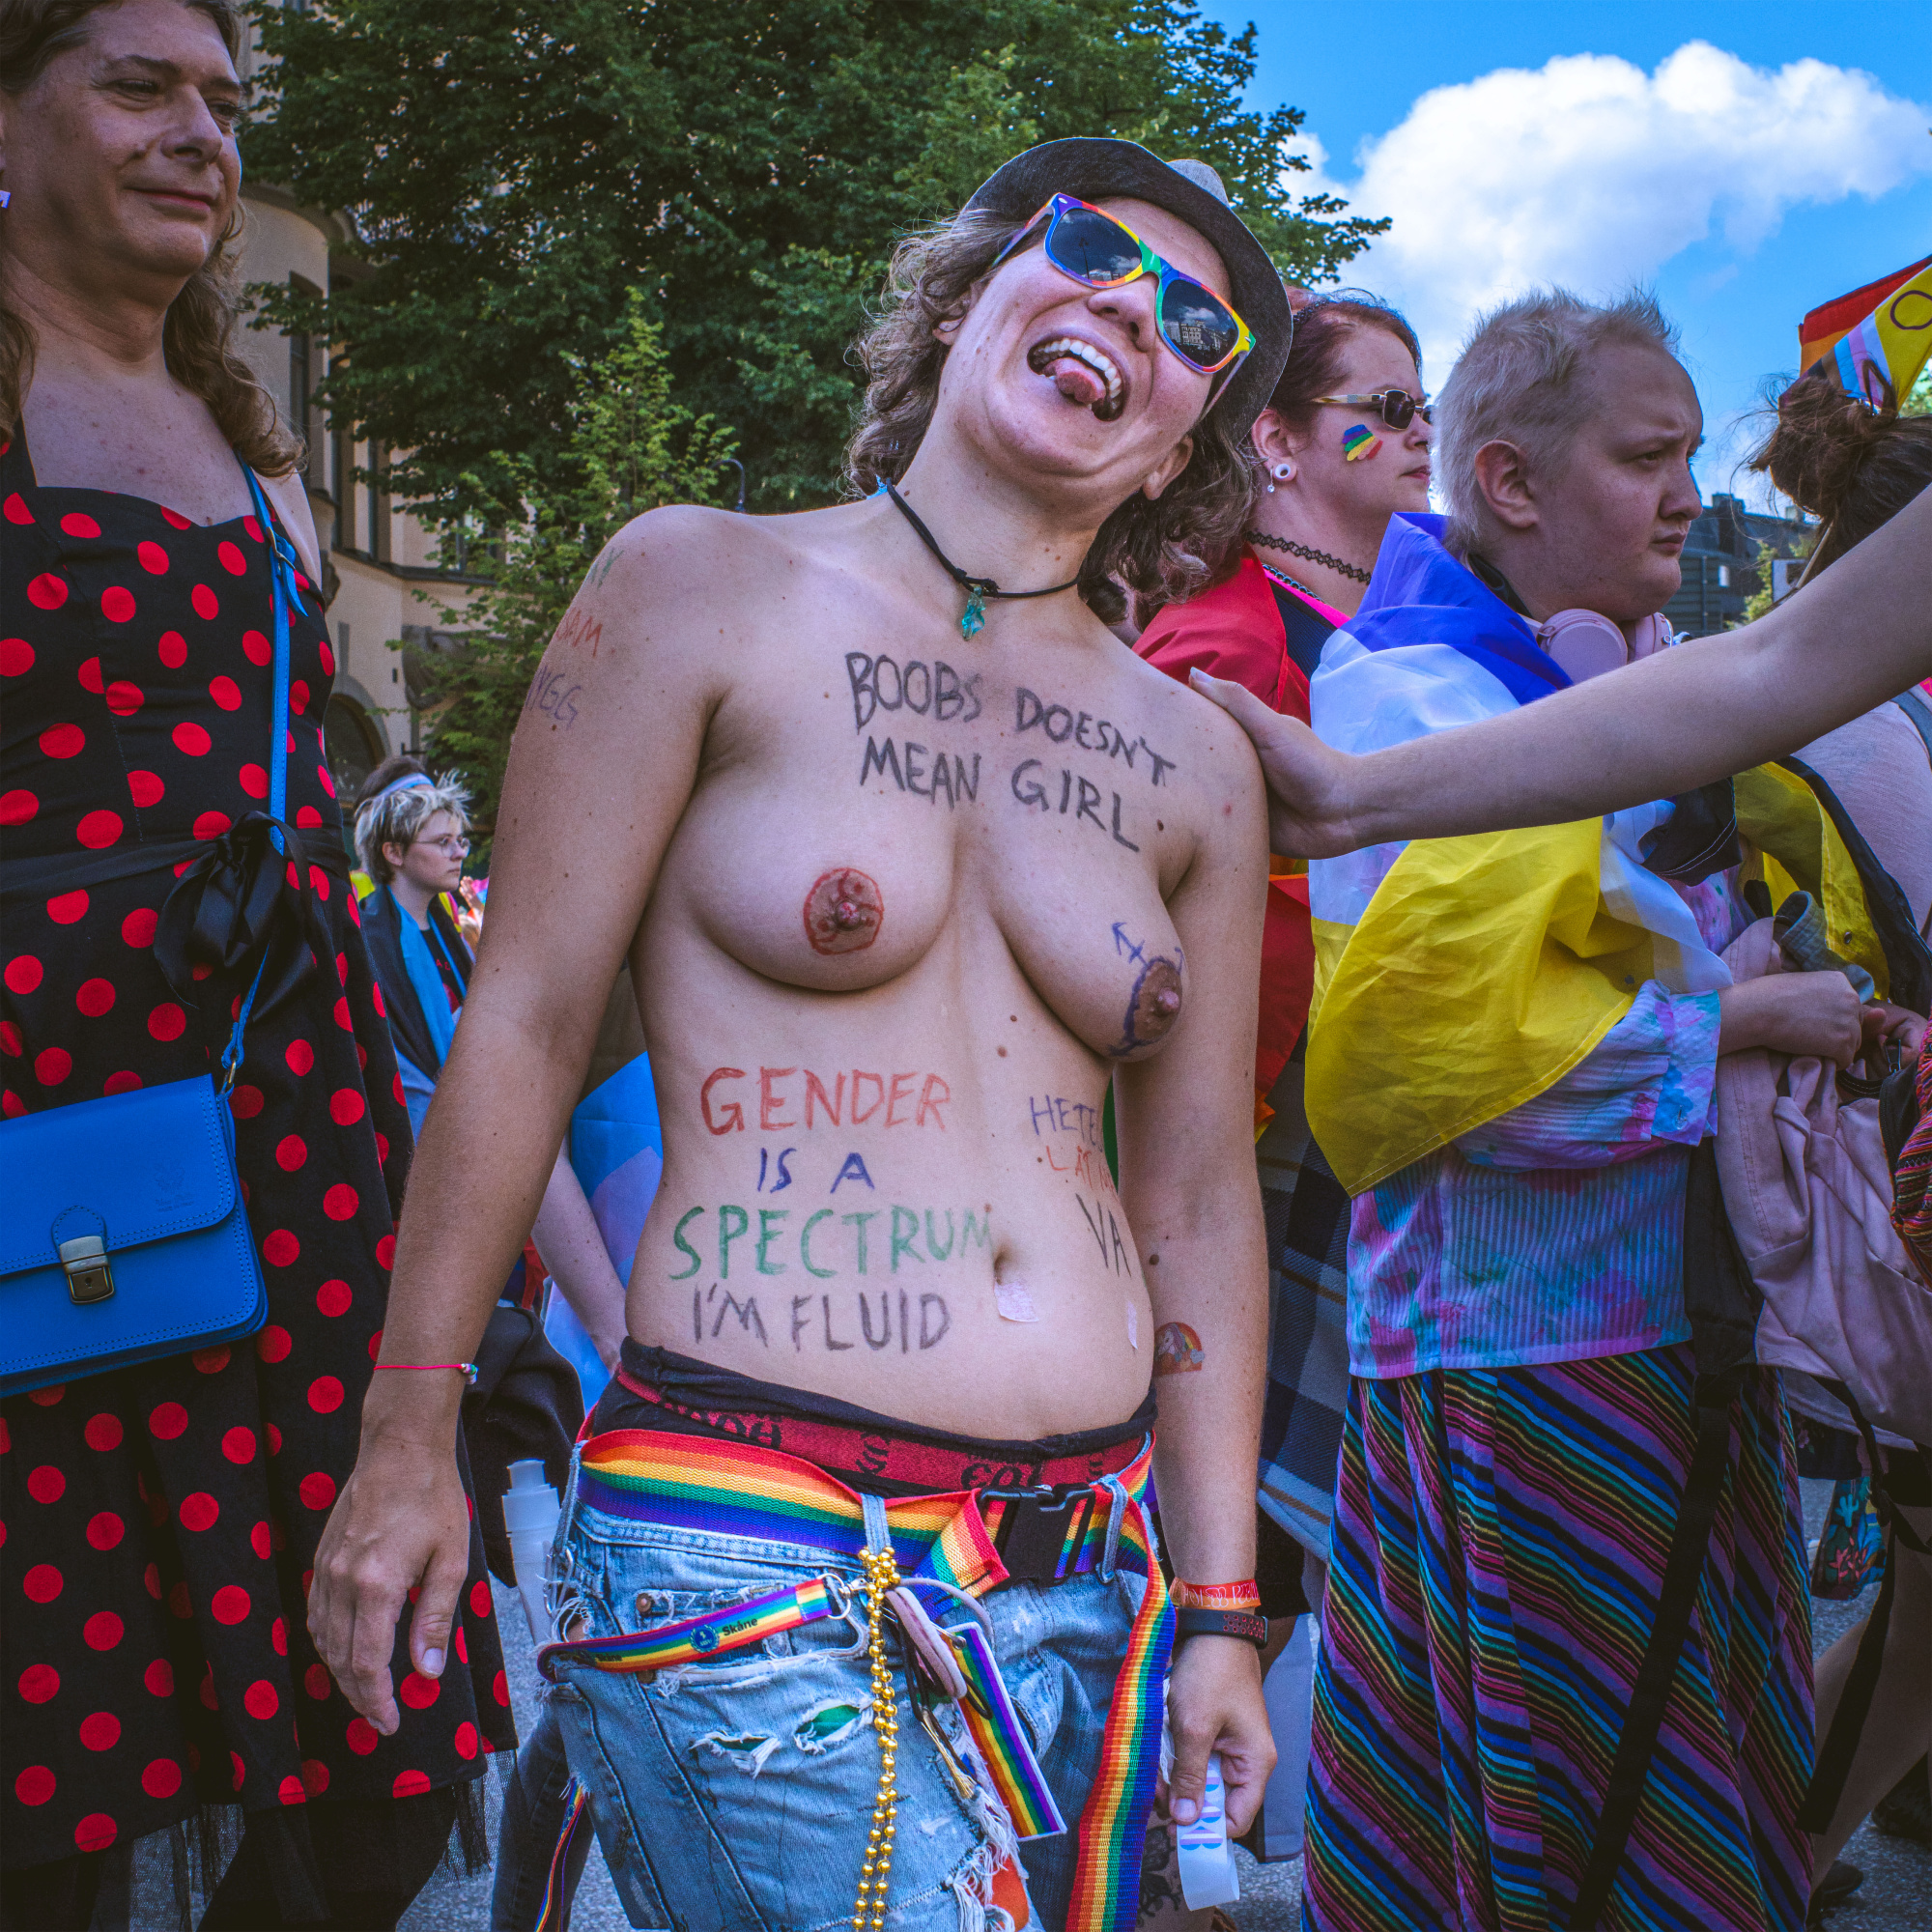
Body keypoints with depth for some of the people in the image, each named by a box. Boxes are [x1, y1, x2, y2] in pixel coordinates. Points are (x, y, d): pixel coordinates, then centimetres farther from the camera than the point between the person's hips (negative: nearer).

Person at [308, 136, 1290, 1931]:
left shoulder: (1197, 761, 10)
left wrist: (1219, 1606, 10)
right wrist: (406, 1436, -1)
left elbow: (1198, 1197, 12)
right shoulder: (704, 588, -1)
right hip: (741, 1545, -5)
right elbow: (525, 1019, -1)